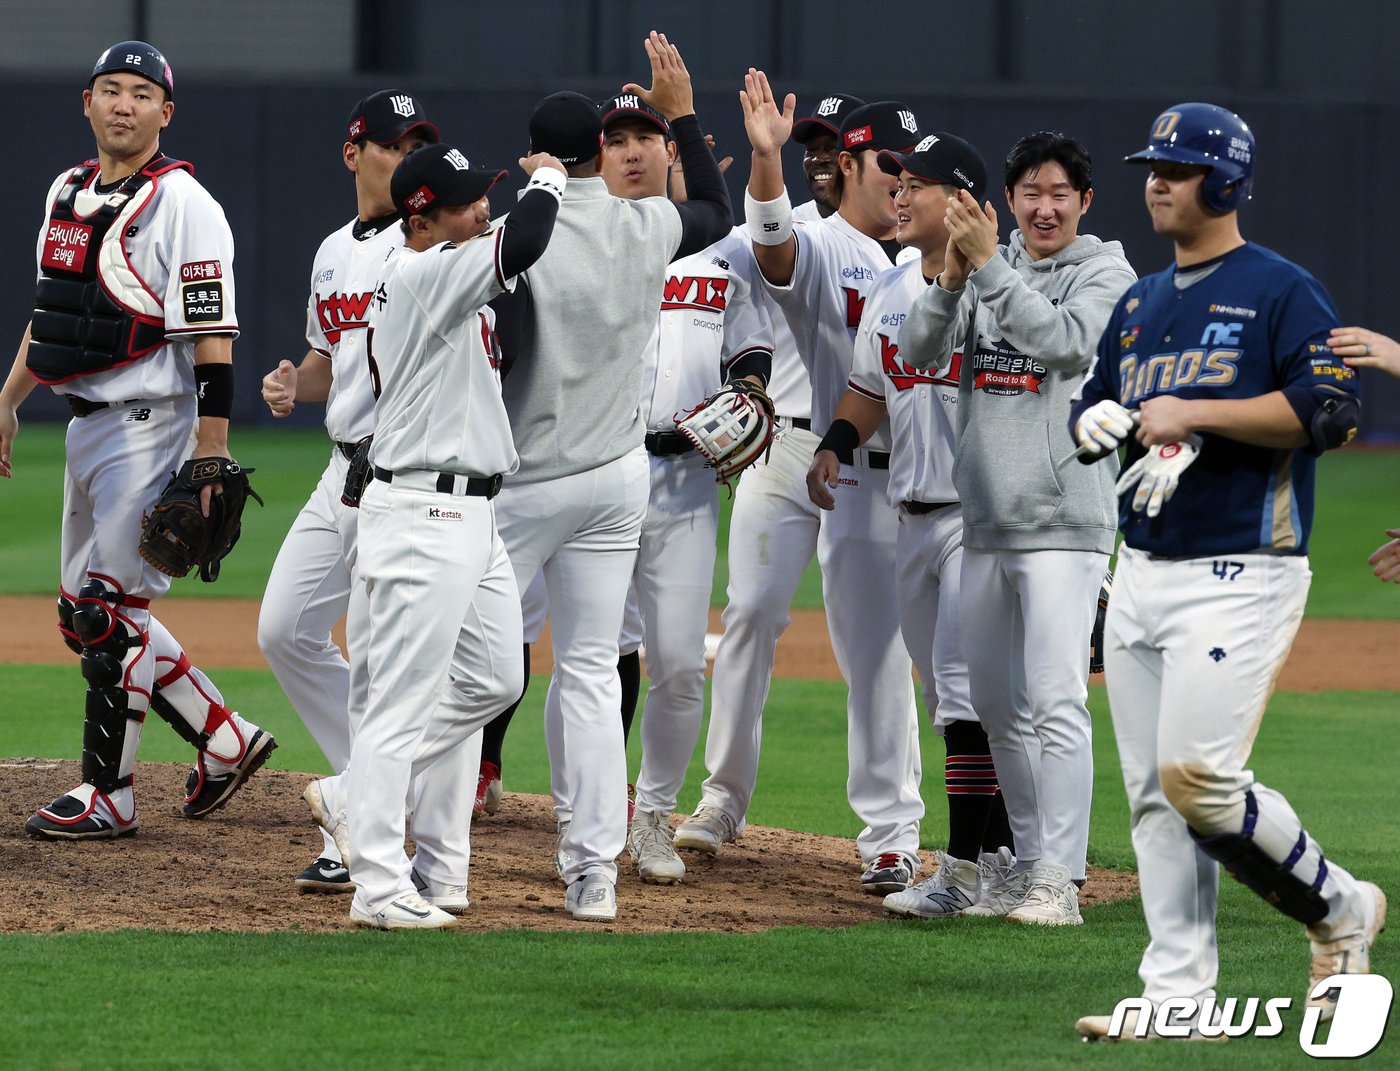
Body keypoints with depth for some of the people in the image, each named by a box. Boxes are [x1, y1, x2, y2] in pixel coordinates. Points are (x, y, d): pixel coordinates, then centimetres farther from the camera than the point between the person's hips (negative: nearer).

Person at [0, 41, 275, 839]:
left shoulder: (181, 205, -13)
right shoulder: (68, 192, 13)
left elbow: (213, 338, -18)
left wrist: (212, 456, -23)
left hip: (149, 426, -9)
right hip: (88, 426, 9)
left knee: (110, 611, -9)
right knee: (85, 615, 13)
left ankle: (109, 795, -1)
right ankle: (225, 740, 23)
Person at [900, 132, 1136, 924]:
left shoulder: (1106, 273, -2)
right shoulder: (987, 270, 12)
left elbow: (1063, 339, -20)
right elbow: (922, 351, 2)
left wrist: (989, 264, -22)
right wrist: (953, 276, -14)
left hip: (1065, 520, -6)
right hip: (986, 520, 6)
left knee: (1056, 700, -13)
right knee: (996, 704, 11)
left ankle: (1060, 881, -15)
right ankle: (1029, 861, 22)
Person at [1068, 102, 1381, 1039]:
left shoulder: (1281, 292, -6)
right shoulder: (1141, 304, 18)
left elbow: (1331, 409, -18)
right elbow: (1090, 409, 24)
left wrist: (1193, 414, -18)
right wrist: (1097, 422, 0)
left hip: (1241, 574, -8)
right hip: (1142, 571, 8)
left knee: (1196, 772, -17)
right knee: (1153, 791, 4)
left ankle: (1338, 909, 3)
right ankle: (1178, 991, 6)